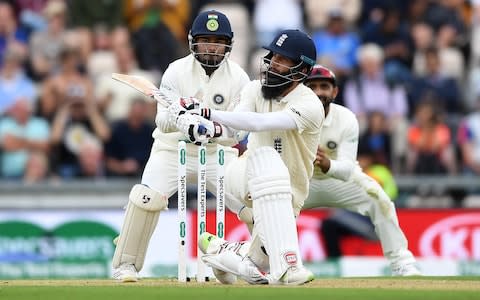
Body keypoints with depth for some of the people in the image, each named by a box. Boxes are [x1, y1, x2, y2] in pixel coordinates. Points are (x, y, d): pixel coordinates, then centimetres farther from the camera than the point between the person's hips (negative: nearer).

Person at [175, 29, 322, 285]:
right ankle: (286, 266, -42)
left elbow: (259, 123, -35)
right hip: (243, 177, 1)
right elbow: (231, 126, -20)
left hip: (286, 196, -1)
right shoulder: (256, 89, -2)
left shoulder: (310, 106, -19)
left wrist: (208, 113, -40)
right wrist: (211, 129, -43)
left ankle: (223, 251, 16)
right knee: (266, 158, -34)